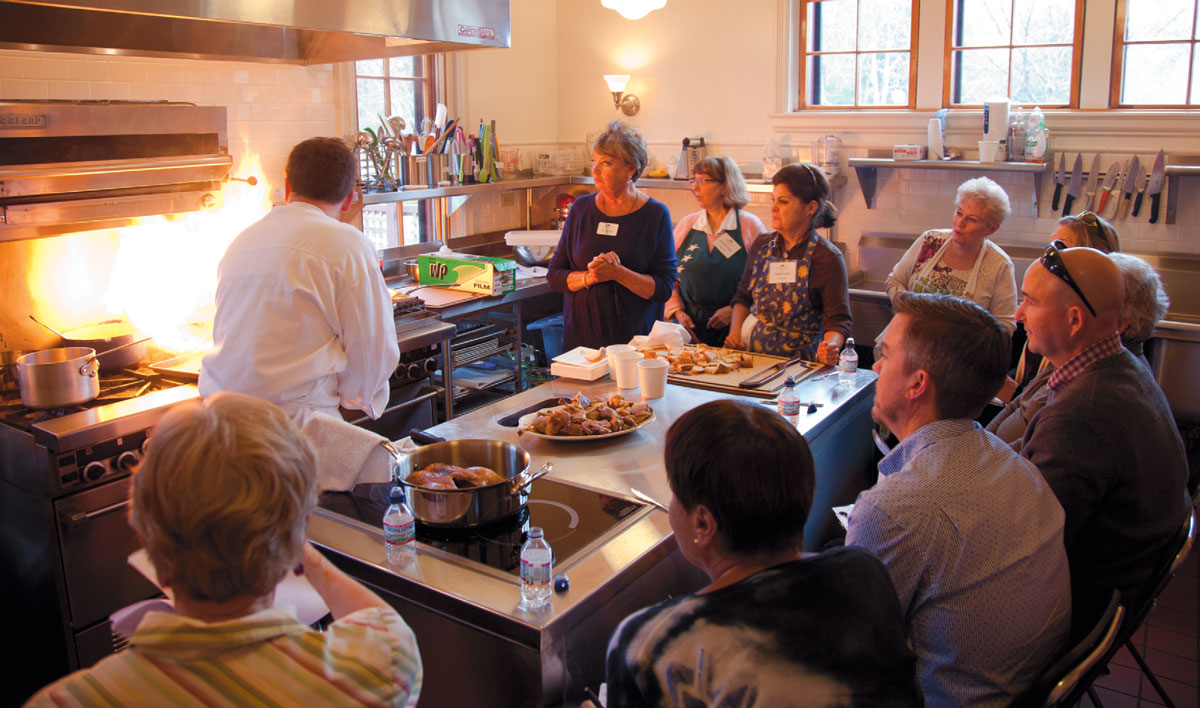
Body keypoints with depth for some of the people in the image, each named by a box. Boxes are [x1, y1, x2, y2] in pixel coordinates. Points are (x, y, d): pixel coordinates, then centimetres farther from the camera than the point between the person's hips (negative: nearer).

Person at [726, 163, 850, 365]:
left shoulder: (827, 258, -7)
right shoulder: (762, 245, 9)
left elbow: (838, 320, -8)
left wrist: (831, 346, -29)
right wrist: (735, 332, 4)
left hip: (797, 363, -4)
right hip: (749, 355, 4)